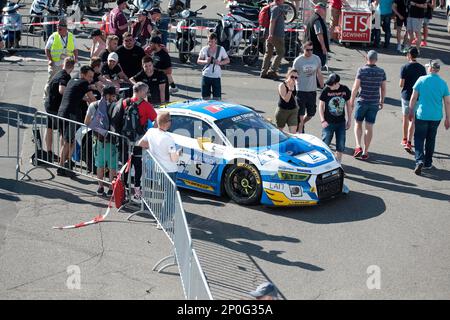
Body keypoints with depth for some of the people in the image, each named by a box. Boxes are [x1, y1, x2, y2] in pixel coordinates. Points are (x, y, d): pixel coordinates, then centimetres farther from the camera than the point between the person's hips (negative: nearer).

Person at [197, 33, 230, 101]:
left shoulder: (221, 49, 1)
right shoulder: (204, 49, 3)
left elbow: (227, 60, 7)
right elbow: (198, 61, 9)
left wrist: (220, 62, -12)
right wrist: (205, 61, -12)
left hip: (216, 76, -1)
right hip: (206, 75, 1)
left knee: (217, 99, -2)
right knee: (205, 98, 5)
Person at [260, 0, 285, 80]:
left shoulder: (272, 7, 15)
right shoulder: (276, 8, -14)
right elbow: (272, 21, -22)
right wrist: (271, 34, -28)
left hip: (270, 35, 9)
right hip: (277, 34, -9)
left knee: (268, 53, 10)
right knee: (280, 53, 0)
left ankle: (264, 72, 8)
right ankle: (272, 71, -4)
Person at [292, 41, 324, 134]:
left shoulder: (317, 59, 2)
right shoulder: (298, 61, -8)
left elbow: (319, 75, 12)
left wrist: (323, 88, 11)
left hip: (312, 91, 4)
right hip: (301, 91, -4)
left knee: (311, 113, 12)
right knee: (300, 114, -4)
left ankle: (300, 125, 38)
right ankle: (300, 133, 6)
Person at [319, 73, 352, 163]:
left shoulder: (345, 90, -5)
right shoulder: (326, 91, -11)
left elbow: (348, 105, 8)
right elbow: (321, 106, -1)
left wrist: (349, 120, 9)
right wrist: (323, 120, -8)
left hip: (341, 122, 2)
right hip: (328, 122, -2)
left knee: (341, 144, 7)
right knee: (325, 143, -1)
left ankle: (338, 162, 21)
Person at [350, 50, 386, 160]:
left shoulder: (361, 70, -9)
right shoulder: (381, 72, 0)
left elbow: (355, 87, -10)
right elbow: (383, 89, 5)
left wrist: (351, 101, 0)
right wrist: (382, 101, 19)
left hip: (362, 101, -2)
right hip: (374, 103, 2)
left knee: (358, 124, 14)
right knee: (369, 127, 7)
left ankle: (358, 147, -2)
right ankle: (365, 152, 9)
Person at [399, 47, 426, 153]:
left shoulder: (404, 67, -11)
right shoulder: (422, 68, -3)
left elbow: (401, 84, -11)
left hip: (406, 95, -1)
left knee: (406, 118, 15)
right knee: (413, 120, 4)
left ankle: (405, 139, 28)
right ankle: (409, 142, -6)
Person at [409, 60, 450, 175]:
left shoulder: (421, 80, -7)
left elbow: (413, 98, -5)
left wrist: (411, 112, 7)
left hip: (421, 115, -2)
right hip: (436, 117, 3)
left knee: (419, 139, 4)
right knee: (431, 140, 16)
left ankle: (419, 160, -15)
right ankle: (428, 163, 24)